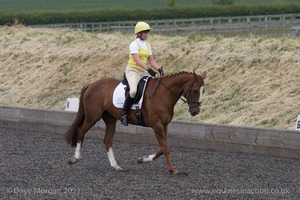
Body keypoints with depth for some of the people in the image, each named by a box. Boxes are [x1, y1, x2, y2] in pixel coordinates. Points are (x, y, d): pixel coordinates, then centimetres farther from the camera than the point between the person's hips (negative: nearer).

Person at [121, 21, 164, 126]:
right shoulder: (134, 44, -8)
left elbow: (151, 60, 16)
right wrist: (149, 69, -30)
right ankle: (124, 113, -22)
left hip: (143, 72, 8)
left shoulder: (147, 45, 15)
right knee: (133, 90, -32)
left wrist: (159, 69, -3)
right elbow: (137, 60, -19)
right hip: (133, 70, -8)